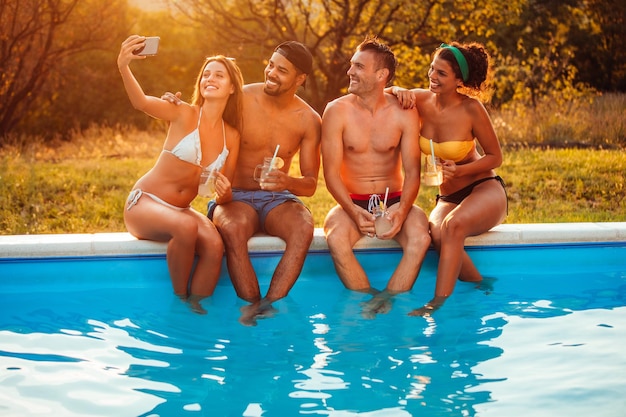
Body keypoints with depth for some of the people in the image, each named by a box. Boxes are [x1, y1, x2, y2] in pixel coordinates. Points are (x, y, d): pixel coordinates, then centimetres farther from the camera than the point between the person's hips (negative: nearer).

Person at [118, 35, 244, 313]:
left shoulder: (231, 136, 4)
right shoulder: (185, 115, -10)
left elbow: (224, 196, 9)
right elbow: (142, 102, -30)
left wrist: (225, 193, -16)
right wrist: (123, 68, -49)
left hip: (181, 211, 4)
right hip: (144, 204, -4)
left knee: (215, 245, -27)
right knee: (186, 227, -35)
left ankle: (196, 309, -12)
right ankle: (180, 300, -14)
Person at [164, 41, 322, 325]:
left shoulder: (308, 120, -1)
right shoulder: (242, 99, -6)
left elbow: (310, 185, 1)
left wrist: (287, 182, -22)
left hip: (277, 199, 2)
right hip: (235, 196, -1)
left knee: (303, 227, -32)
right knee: (233, 228, -37)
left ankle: (269, 305, -33)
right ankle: (253, 304, -29)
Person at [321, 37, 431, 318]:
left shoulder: (404, 114, -3)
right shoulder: (337, 111, -5)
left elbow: (412, 173, -5)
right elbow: (331, 174, -8)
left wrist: (401, 211, -25)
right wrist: (354, 212, -25)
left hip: (394, 199, 1)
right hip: (351, 202, -1)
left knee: (420, 237, -30)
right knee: (336, 238, -33)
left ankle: (386, 300, -27)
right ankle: (370, 300, -20)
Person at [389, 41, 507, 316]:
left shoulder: (471, 109, -15)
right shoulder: (422, 100, -4)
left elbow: (495, 157, -5)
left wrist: (459, 170, -21)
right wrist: (398, 91, -9)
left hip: (485, 191, -4)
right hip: (447, 198, 4)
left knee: (453, 225, -36)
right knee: (438, 234, -31)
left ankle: (437, 303, -35)